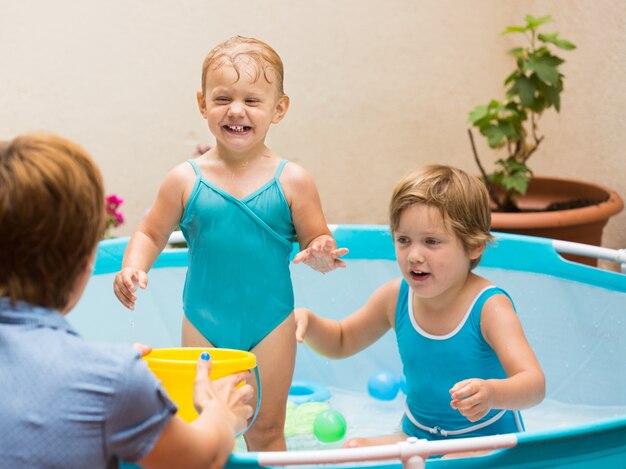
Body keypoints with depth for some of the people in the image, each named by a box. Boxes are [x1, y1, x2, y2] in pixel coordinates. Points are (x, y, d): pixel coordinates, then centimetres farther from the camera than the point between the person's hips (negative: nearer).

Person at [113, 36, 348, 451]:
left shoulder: (293, 181, -6)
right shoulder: (186, 180, -4)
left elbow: (317, 241, -1)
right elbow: (151, 234, 5)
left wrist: (321, 255, -24)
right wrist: (133, 268, -13)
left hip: (270, 325, -1)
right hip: (203, 324, 1)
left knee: (265, 430, 9)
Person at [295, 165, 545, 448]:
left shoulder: (489, 307, -21)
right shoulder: (395, 297, -4)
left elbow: (535, 385, -32)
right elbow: (341, 343, 14)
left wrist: (491, 393, -55)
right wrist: (307, 321, -9)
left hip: (489, 438, -6)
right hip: (417, 435, 6)